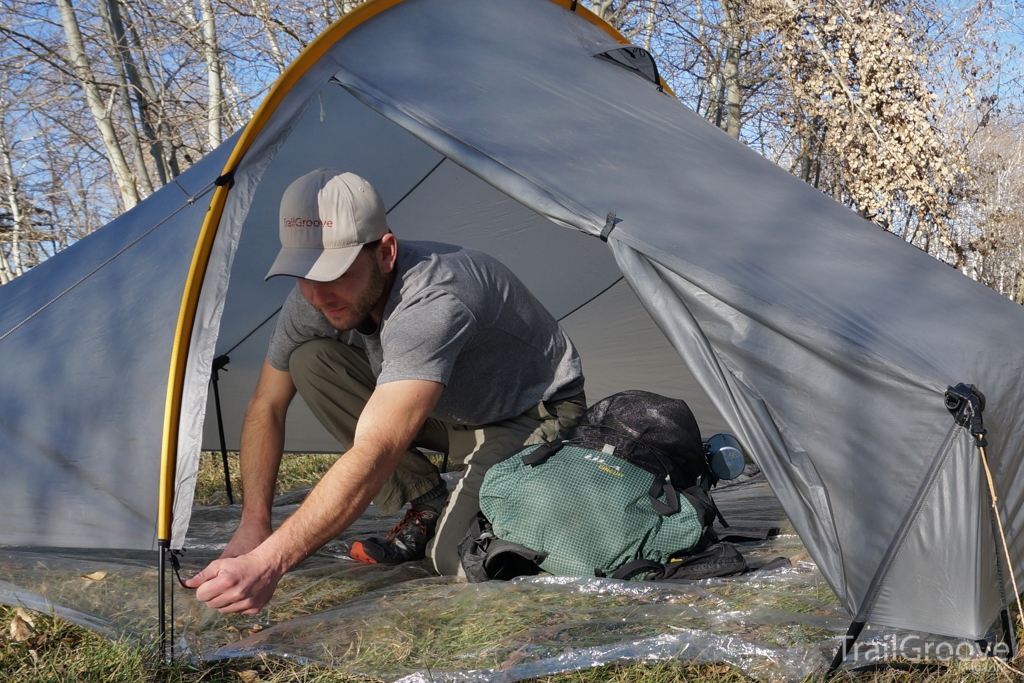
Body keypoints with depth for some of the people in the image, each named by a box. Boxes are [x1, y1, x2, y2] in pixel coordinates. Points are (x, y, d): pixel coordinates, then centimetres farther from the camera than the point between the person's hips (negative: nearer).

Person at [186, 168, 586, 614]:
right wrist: (253, 524, -13)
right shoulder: (315, 300, -15)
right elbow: (266, 407, -2)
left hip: (536, 415, -7)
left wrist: (268, 562, -54)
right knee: (309, 361, -15)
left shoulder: (433, 304, -40)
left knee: (464, 558, -31)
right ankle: (428, 508, -2)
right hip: (452, 409, 7)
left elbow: (374, 455, -49)